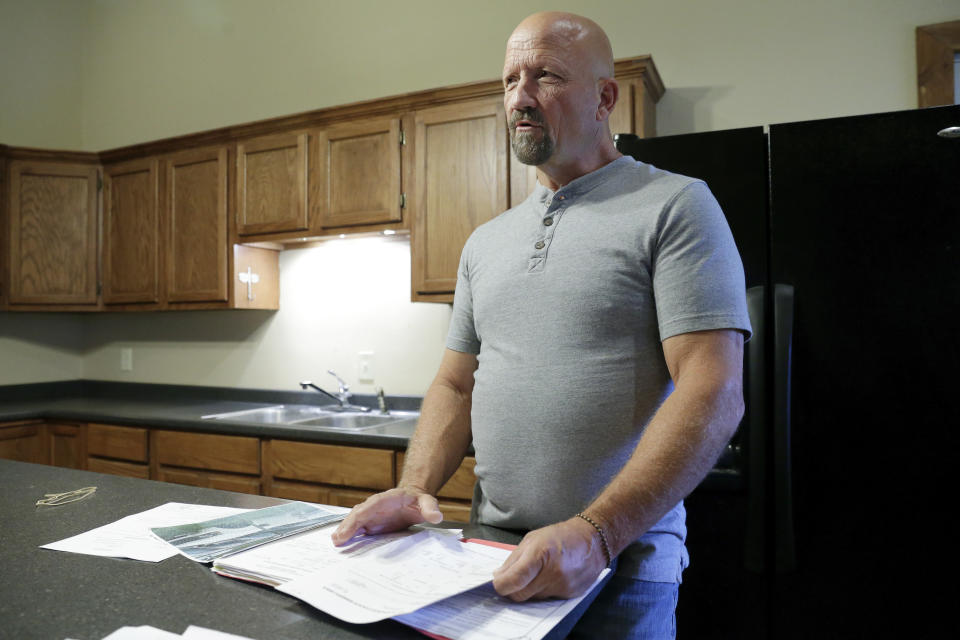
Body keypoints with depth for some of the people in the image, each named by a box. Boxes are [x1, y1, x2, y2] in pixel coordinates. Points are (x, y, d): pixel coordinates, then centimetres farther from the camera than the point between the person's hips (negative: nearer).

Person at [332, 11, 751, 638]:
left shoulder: (675, 205, -8)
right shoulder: (486, 243, 10)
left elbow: (714, 394, -17)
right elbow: (455, 385, 11)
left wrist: (594, 533, -26)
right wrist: (416, 488, -5)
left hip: (620, 564, -5)